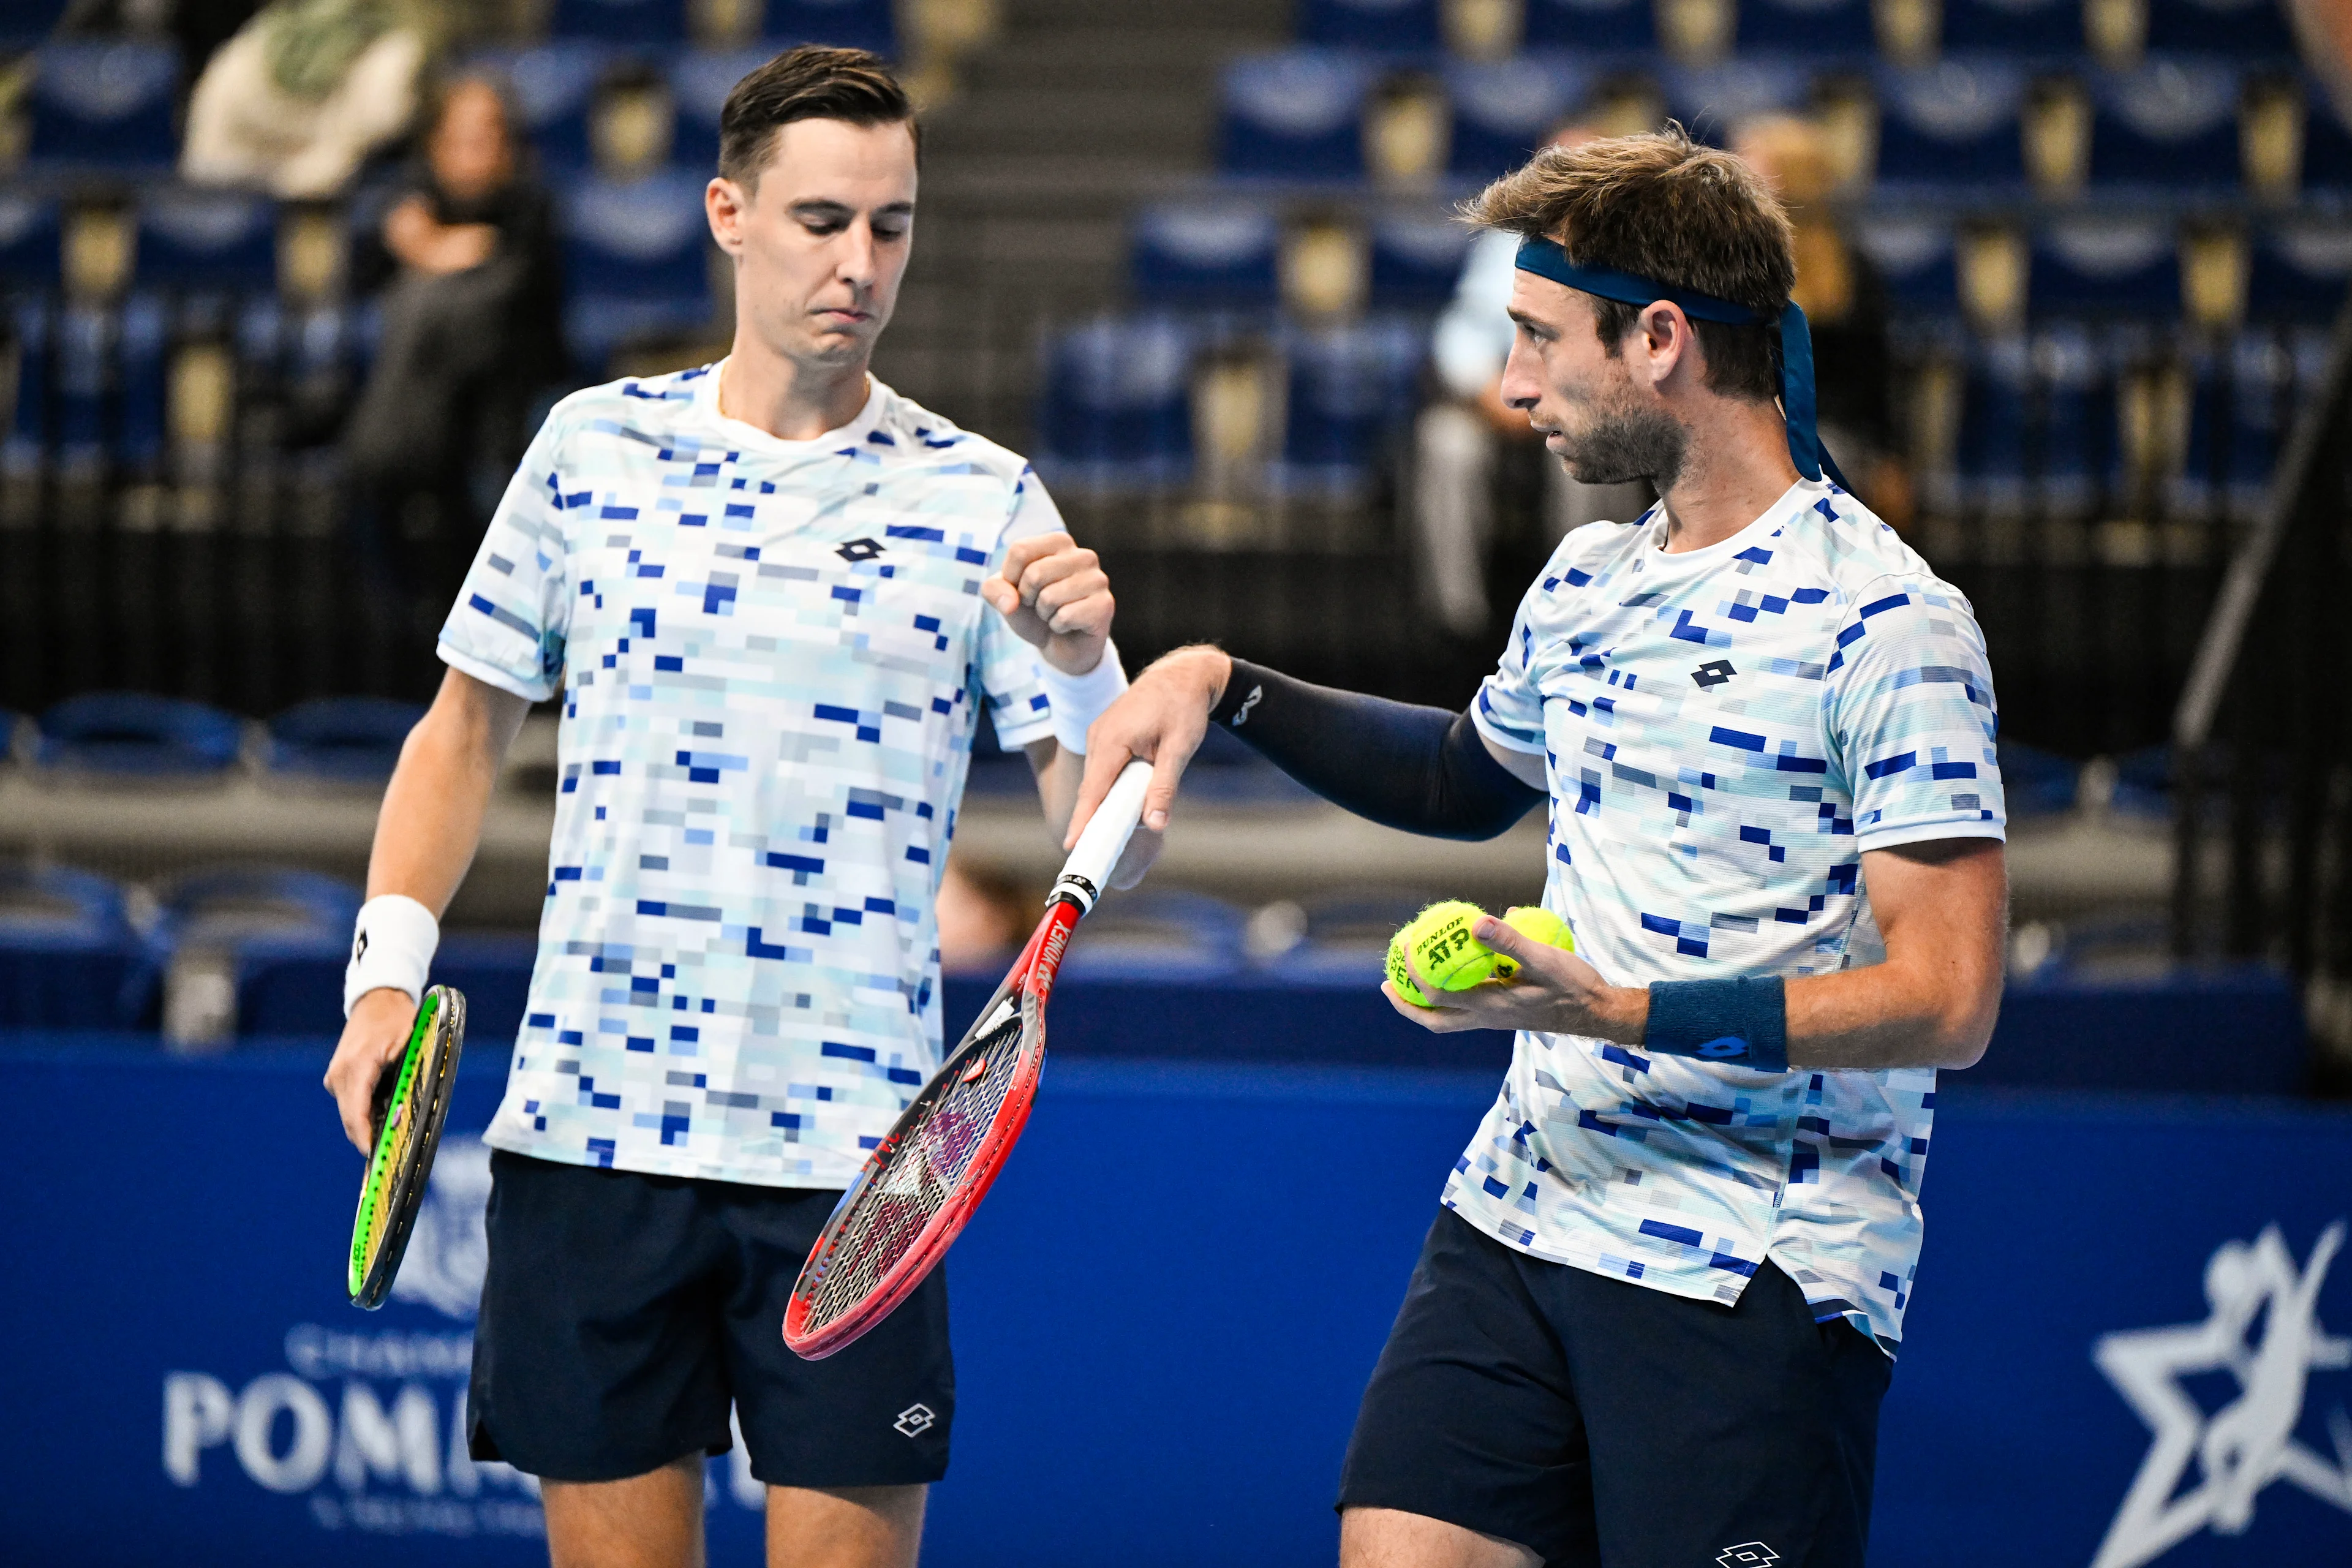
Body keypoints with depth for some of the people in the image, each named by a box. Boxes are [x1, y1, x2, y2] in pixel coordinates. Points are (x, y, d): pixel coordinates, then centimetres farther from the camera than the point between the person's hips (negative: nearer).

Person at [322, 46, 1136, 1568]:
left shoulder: (981, 501, 1)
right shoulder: (593, 445, 8)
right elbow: (467, 724, 17)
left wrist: (1083, 663, -23)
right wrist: (389, 970, 5)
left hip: (850, 1153, -2)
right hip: (588, 1126, 2)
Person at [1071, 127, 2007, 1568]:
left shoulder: (1884, 624, -13)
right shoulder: (1587, 581, 14)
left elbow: (1948, 1000, -18)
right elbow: (1473, 777, 36)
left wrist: (1622, 1013, -24)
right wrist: (1226, 687, 23)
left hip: (1755, 1280, -7)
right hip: (1521, 1216, 7)